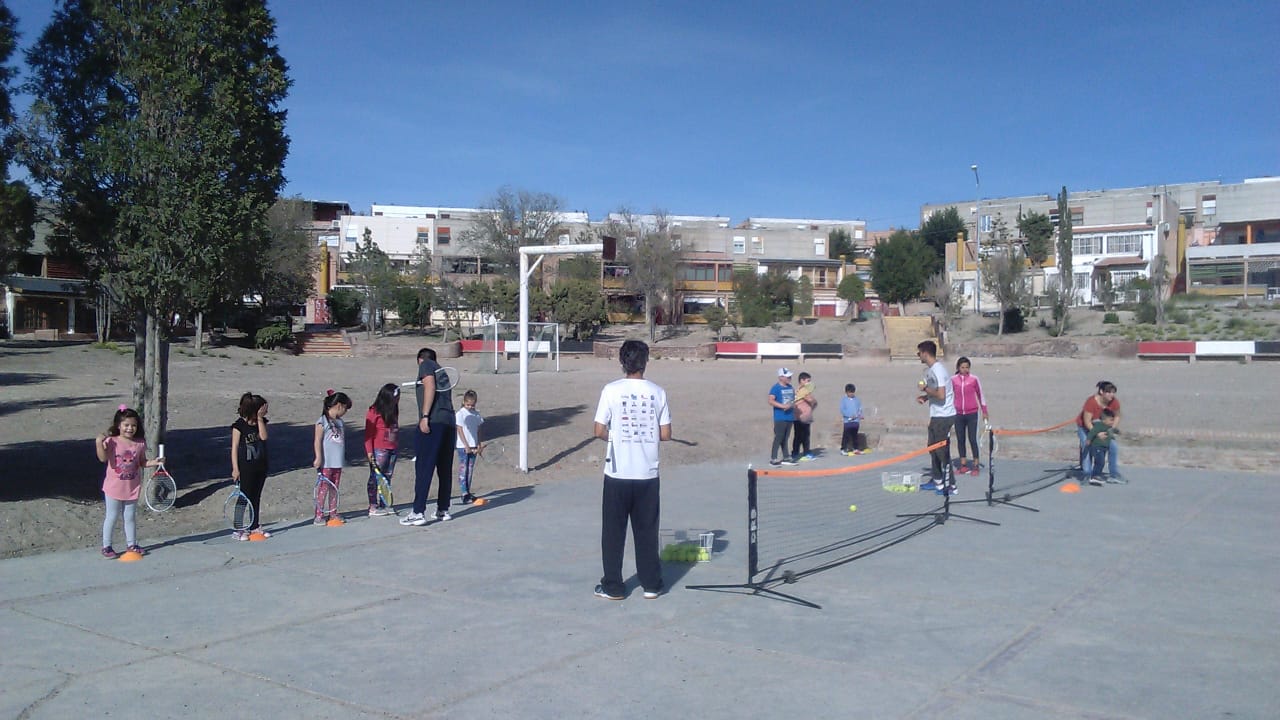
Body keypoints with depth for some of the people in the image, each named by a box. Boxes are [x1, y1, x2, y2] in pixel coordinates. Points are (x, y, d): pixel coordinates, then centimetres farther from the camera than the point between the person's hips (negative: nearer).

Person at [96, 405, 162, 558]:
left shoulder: (140, 444, 0)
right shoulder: (111, 441, -10)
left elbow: (142, 463, 6)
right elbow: (103, 458, -22)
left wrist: (154, 462, -10)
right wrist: (99, 443, -31)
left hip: (132, 488, 3)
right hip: (114, 488, -3)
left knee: (131, 517, 13)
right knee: (112, 517, 6)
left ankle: (132, 544, 24)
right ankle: (106, 546, 17)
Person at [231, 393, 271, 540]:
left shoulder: (261, 422, 7)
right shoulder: (239, 425, -10)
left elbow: (263, 436, -11)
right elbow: (234, 447, -10)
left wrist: (260, 419, -13)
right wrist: (235, 468, -14)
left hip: (260, 467, 6)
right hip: (245, 469, -6)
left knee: (256, 497, 13)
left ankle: (255, 526, 21)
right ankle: (237, 530, 5)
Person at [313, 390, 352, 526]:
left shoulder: (340, 422, 12)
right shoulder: (322, 422, -9)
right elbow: (318, 441, -12)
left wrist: (344, 458, 19)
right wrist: (318, 458, -16)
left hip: (338, 462, 7)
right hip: (326, 462, -7)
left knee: (335, 488, 11)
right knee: (324, 488, -4)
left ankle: (333, 513, 19)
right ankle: (319, 515, 2)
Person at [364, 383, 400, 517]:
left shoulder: (393, 411, 12)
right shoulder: (374, 412, -10)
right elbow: (368, 433, -10)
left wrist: (397, 446, 13)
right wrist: (369, 451, -13)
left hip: (392, 449, 8)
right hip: (379, 450, -7)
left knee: (387, 477, 11)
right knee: (375, 478, -2)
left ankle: (384, 505, 17)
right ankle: (373, 507, 1)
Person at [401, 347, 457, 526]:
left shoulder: (425, 365, 6)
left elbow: (430, 387, -9)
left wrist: (425, 416, -14)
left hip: (432, 422, -8)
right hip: (450, 422, 8)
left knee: (423, 469, -10)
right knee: (445, 470, 12)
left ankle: (418, 513, -13)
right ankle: (443, 510, 17)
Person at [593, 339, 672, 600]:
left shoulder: (611, 390, -8)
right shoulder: (657, 392, -1)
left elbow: (599, 431, -8)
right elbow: (665, 434, 1)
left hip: (618, 473, -2)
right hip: (648, 473, 2)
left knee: (613, 531, 8)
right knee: (647, 531, 12)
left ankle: (612, 586, 13)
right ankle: (651, 585, 18)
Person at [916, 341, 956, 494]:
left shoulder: (937, 370, -20)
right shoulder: (930, 370, 11)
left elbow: (941, 395, -27)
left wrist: (925, 388, -14)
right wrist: (925, 396, 5)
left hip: (944, 417, -10)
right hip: (936, 416, 10)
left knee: (942, 452, -5)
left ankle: (950, 486, 2)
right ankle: (937, 481, 27)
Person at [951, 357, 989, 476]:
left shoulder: (974, 379, -4)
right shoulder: (953, 379, 1)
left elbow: (980, 395, 5)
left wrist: (984, 411, 8)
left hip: (972, 414, -2)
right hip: (958, 414, 3)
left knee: (972, 439, -3)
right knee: (960, 440, 7)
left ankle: (975, 466, 5)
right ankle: (963, 465, 17)